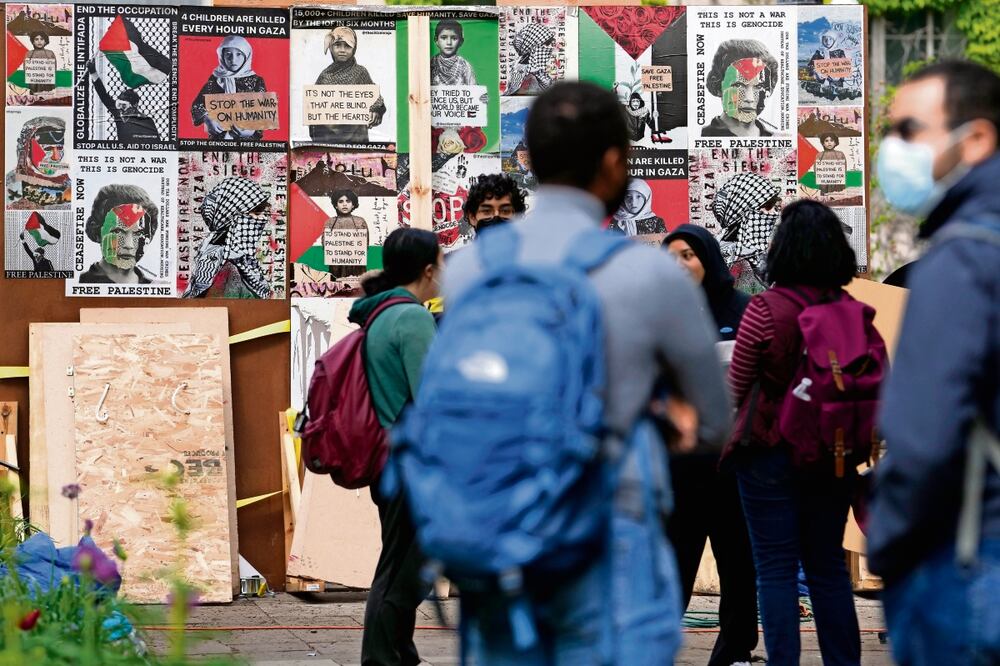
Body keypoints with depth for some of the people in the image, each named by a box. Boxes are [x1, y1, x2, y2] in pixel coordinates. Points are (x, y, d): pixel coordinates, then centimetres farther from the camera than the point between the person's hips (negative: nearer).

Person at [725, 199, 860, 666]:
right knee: (828, 564, 15)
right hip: (833, 454, 5)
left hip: (771, 452, -5)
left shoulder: (765, 310, -15)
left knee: (776, 569, 1)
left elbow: (736, 389, -6)